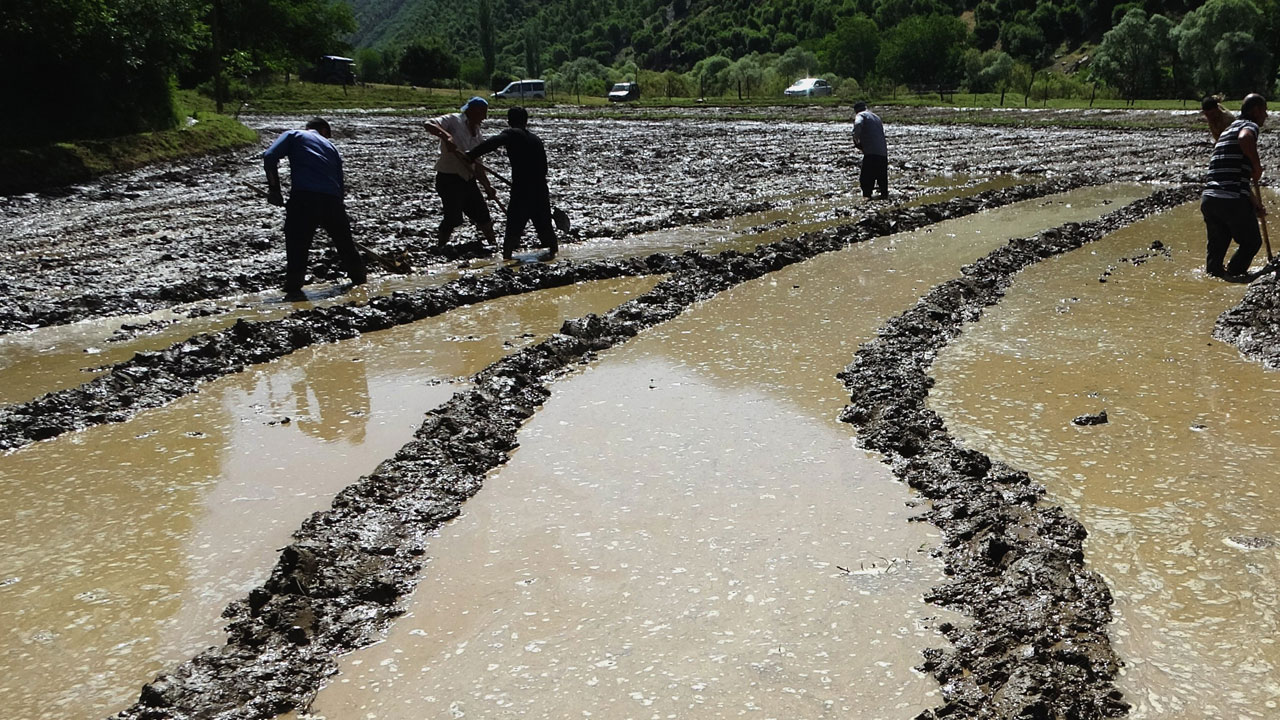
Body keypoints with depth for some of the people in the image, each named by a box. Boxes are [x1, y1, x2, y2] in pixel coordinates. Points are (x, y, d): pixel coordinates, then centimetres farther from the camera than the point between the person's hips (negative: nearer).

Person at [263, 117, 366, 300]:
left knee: (297, 246, 2)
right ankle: (359, 282, 32)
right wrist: (340, 203, 33)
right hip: (332, 200, 3)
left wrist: (274, 188, 4)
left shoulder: (293, 135, 17)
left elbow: (270, 156, 0)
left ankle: (293, 289, -5)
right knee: (345, 244, 20)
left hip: (303, 197, -3)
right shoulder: (331, 147, 27)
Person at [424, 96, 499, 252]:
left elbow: (478, 167, 16)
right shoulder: (454, 120, -8)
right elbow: (429, 125, -24)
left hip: (468, 179, 7)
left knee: (482, 215, 11)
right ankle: (439, 247, 10)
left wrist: (487, 186, 7)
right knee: (453, 217, -9)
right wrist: (446, 135, -40)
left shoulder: (477, 135, 13)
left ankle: (494, 244, 27)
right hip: (449, 179, -7)